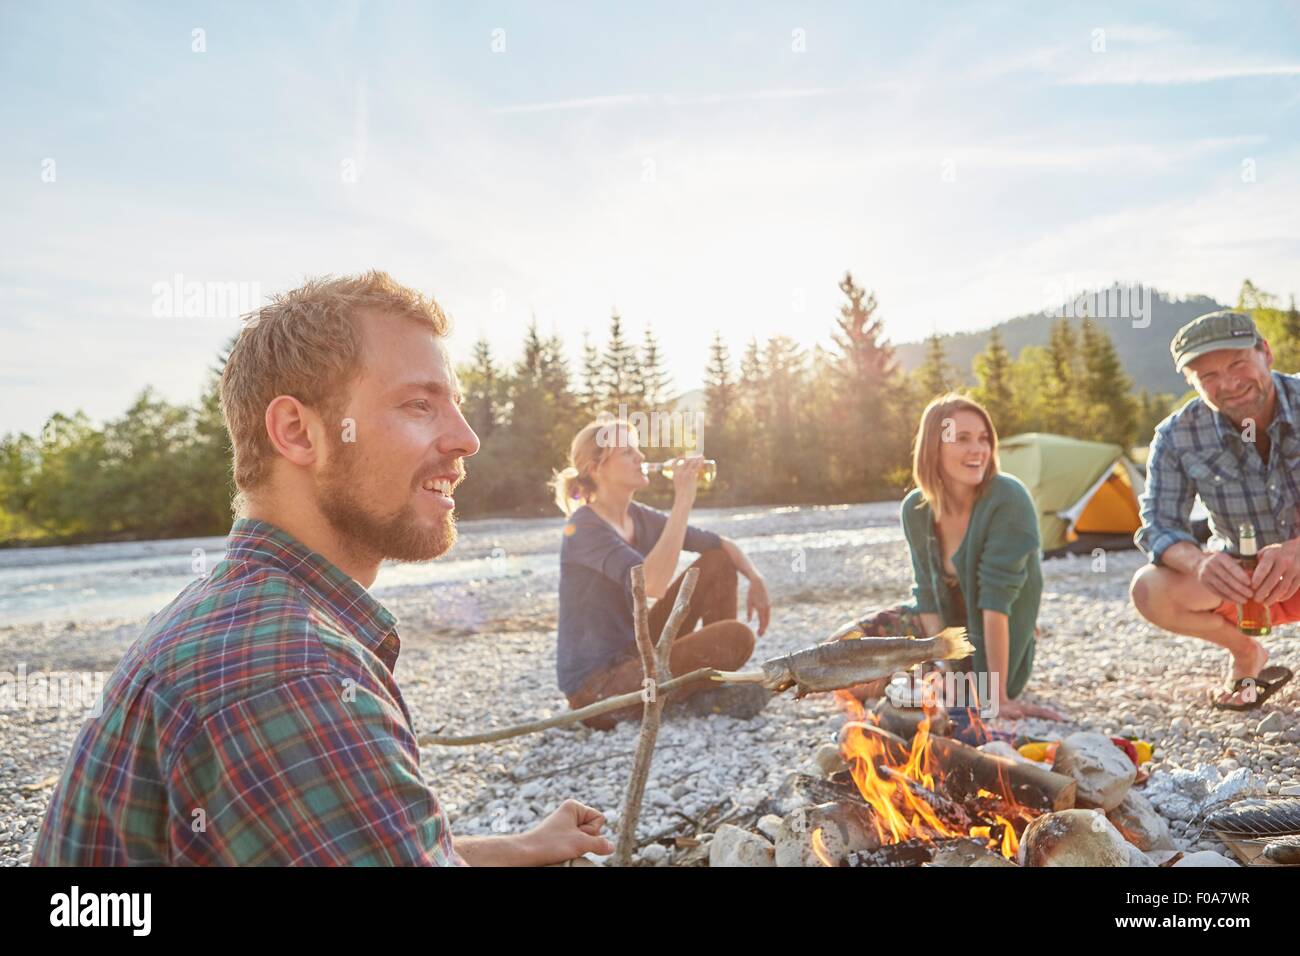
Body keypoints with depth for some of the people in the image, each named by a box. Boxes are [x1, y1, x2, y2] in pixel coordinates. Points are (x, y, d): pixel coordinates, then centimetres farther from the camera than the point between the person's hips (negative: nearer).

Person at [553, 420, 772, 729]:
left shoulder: (640, 518, 5)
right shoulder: (583, 529, -20)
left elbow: (719, 545, 13)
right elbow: (652, 584, -36)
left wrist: (756, 579, -6)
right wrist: (683, 499, -31)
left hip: (632, 654, 9)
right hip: (595, 689, -9)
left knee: (718, 563, 6)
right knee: (736, 637, -22)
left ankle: (715, 687, 6)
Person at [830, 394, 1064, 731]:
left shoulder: (1008, 499, -28)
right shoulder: (916, 509, -11)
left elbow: (997, 598, -31)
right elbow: (928, 595, -9)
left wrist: (999, 694, -28)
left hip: (993, 646, -5)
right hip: (942, 626, 6)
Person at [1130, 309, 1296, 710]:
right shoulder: (1177, 437, -16)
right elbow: (1159, 526, -15)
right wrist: (1200, 561, -39)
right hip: (1241, 579, 3)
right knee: (1150, 590, -25)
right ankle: (1246, 654, 5)